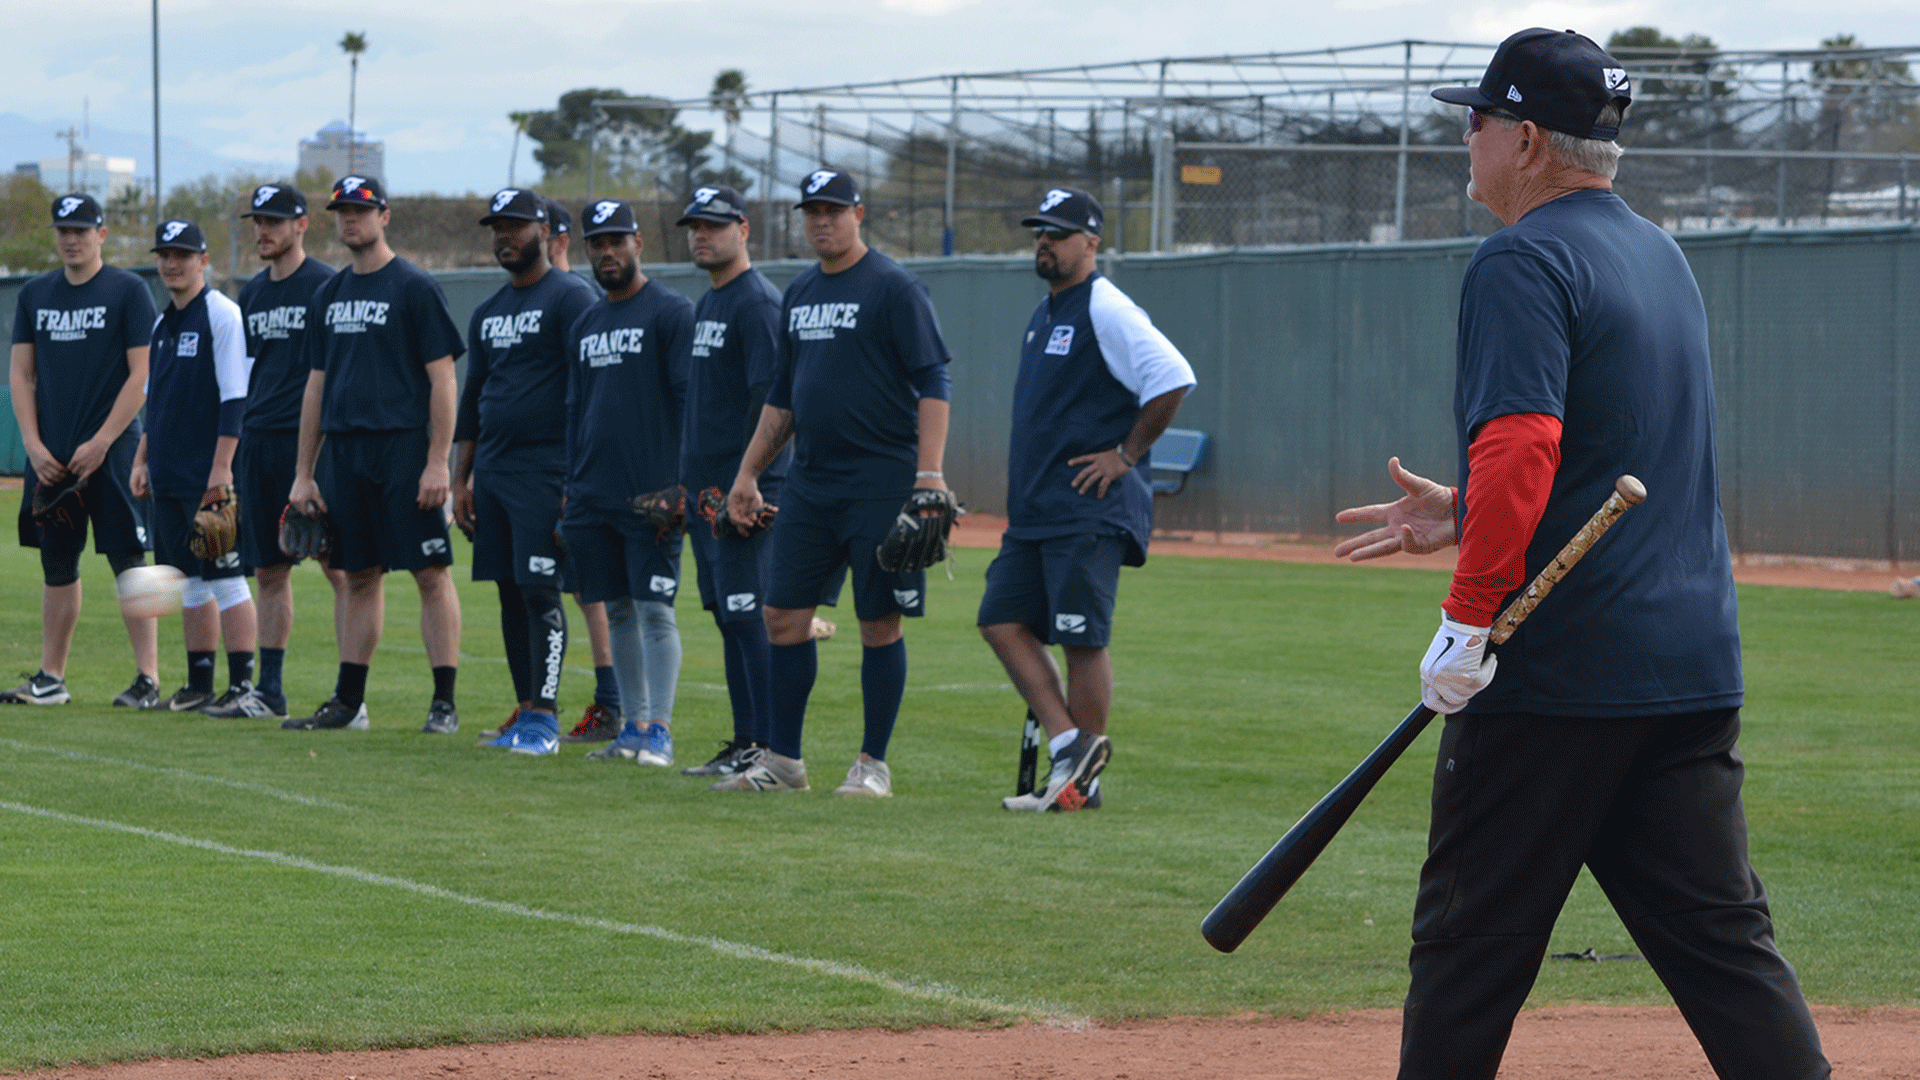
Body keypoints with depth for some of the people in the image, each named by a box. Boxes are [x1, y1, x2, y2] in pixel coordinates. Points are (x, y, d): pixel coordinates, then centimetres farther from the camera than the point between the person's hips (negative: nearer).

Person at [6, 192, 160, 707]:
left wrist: (101, 442, -13)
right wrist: (34, 446, 0)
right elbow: (22, 375, 12)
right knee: (57, 564, 9)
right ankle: (50, 680, 15)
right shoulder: (35, 294, 13)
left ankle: (147, 678, -5)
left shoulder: (128, 291, -2)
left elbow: (142, 374, -7)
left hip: (111, 451, -5)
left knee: (128, 563, -6)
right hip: (51, 457, 5)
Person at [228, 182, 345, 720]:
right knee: (269, 570, 9)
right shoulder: (253, 293, 17)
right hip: (258, 444, 7)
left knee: (339, 566, -7)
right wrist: (230, 455, 17)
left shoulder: (326, 286, -4)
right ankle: (268, 691, 14)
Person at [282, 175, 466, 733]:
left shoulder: (415, 288, -3)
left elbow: (442, 378, -8)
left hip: (404, 449, -6)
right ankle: (348, 702, 13)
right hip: (345, 451, 6)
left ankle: (444, 702, -5)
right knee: (361, 576, 10)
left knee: (431, 573, -5)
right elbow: (316, 386, 18)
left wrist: (438, 462, -15)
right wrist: (303, 473, 14)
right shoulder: (329, 296, 16)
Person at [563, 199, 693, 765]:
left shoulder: (671, 312, -5)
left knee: (654, 611, -8)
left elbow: (690, 400, -10)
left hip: (652, 496, -7)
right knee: (618, 611, 9)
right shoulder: (584, 326, 17)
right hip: (593, 498, 7)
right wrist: (570, 489, 15)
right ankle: (634, 725, 13)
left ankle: (659, 731, -8)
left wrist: (679, 488, -16)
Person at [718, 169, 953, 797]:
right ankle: (783, 761, 12)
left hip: (880, 484, -7)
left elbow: (932, 385, -11)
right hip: (810, 481, 7)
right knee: (784, 616, 5)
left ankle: (874, 765, 5)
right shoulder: (798, 294, 15)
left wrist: (929, 472, -20)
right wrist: (747, 474, 19)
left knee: (879, 623, -2)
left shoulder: (893, 288, -7)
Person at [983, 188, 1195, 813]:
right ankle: (1068, 744, 4)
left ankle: (1083, 782, 0)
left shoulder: (1106, 311, -11)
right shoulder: (1044, 315, 18)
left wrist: (1126, 454, -17)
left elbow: (1173, 379, -21)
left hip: (1091, 513, -10)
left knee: (1082, 638, -6)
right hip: (1032, 512, 10)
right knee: (1003, 621, 2)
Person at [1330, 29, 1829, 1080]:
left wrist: (1466, 620, -21)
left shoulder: (1523, 264, -11)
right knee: (1722, 940, 5)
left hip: (1556, 675, -8)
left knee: (1474, 936, 3)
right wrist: (1462, 514, 27)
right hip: (1693, 666, 8)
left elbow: (1521, 450, -24)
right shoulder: (1662, 256, 17)